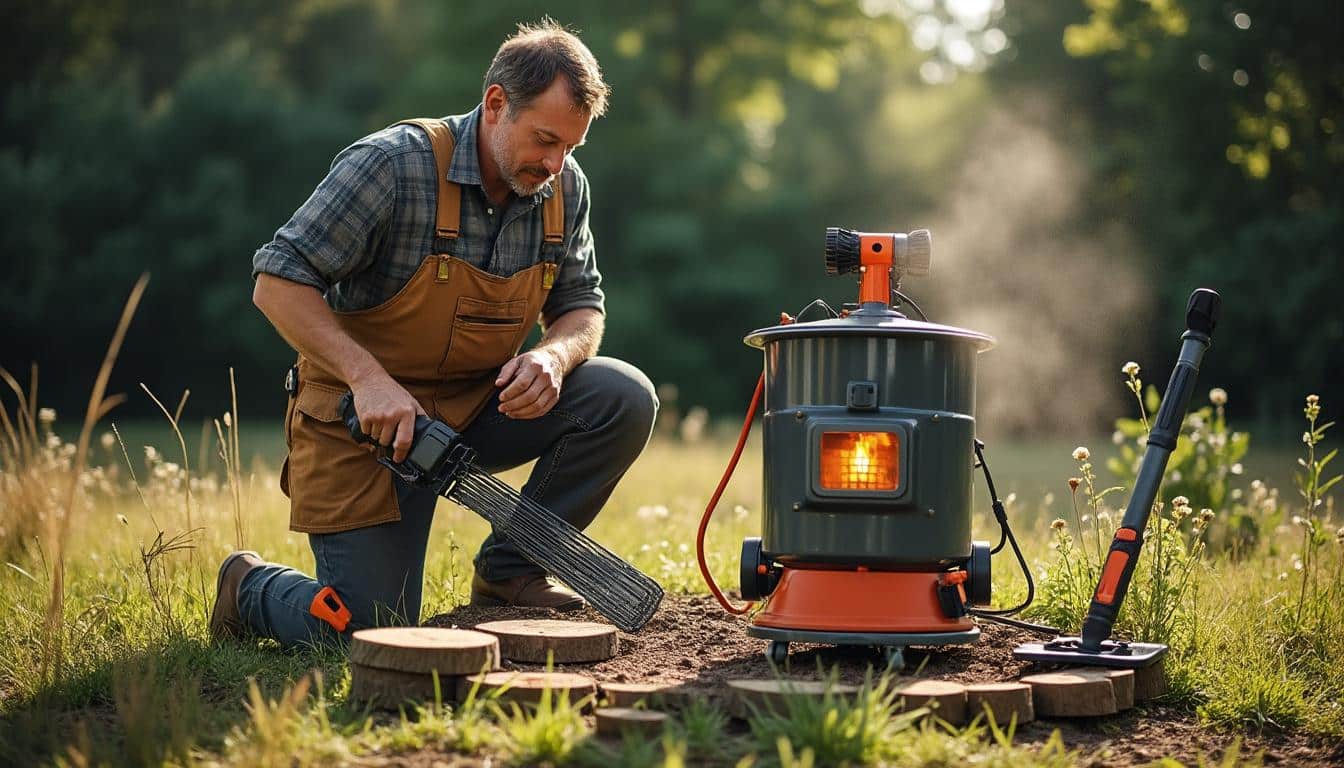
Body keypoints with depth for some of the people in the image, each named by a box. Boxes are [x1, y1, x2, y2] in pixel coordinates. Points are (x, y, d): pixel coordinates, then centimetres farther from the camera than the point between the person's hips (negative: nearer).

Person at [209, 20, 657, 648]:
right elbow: (278, 284, -21)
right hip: (364, 418, -5)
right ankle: (250, 587, 24)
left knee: (624, 400, -16)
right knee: (364, 633, -11)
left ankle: (507, 572, 0)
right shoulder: (392, 164, -21)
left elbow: (581, 305, 7)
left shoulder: (564, 188, -4)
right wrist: (369, 379, -32)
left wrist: (554, 356, -19)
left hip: (480, 406, 6)